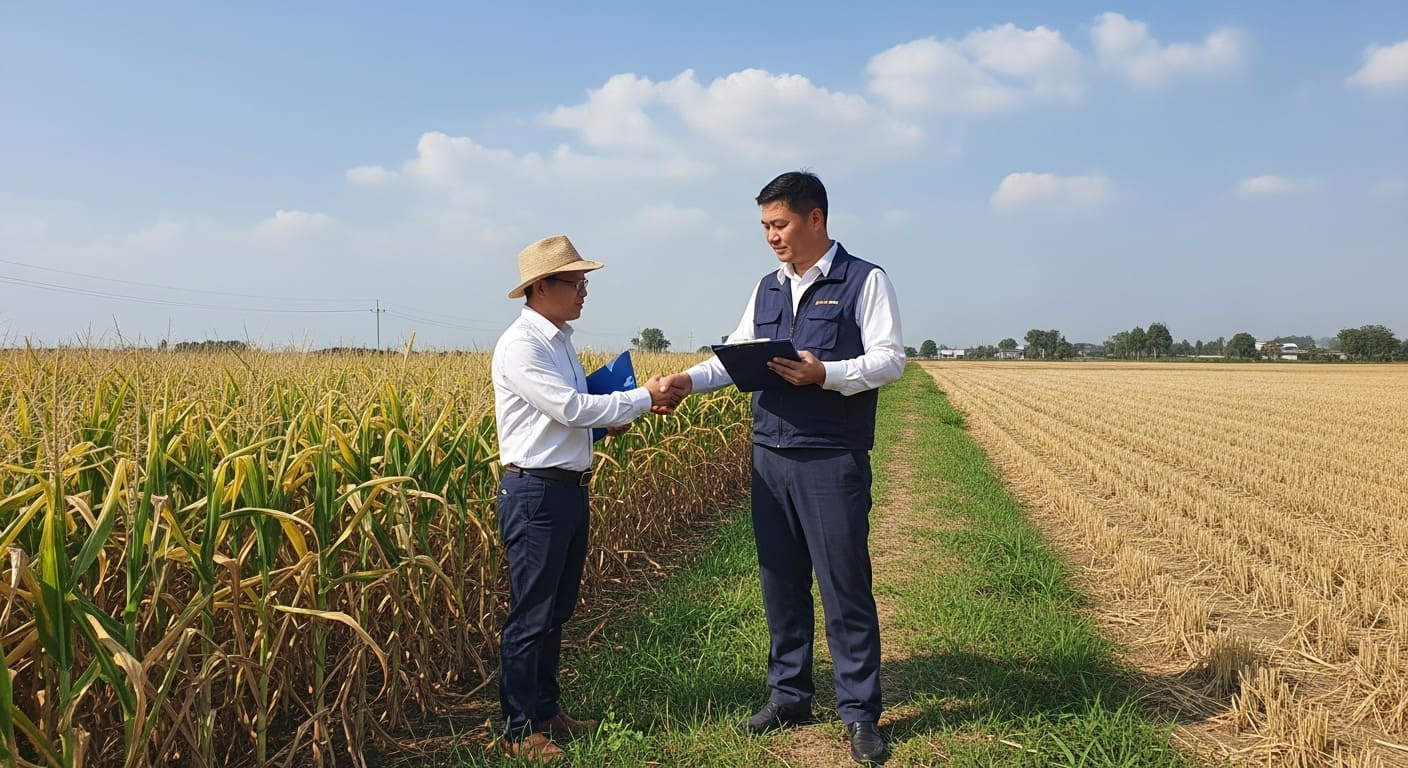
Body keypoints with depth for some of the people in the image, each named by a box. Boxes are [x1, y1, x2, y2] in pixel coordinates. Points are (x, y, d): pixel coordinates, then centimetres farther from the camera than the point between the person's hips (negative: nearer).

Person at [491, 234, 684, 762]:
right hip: (535, 494, -9)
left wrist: (613, 417, -1)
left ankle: (547, 710, 31)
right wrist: (643, 397, -14)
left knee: (557, 611, 17)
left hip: (570, 490, 9)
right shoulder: (521, 346, -16)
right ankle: (520, 730, 14)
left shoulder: (560, 341, 12)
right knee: (530, 616, 1)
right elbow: (571, 407, -21)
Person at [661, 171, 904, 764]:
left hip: (834, 460, -6)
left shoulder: (864, 281, -4)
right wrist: (690, 379, -5)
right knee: (780, 583, 12)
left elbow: (890, 360, -10)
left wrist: (824, 374, -24)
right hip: (770, 456, 6)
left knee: (845, 587, 0)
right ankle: (788, 695, 27)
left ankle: (859, 713, 13)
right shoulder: (767, 289, 14)